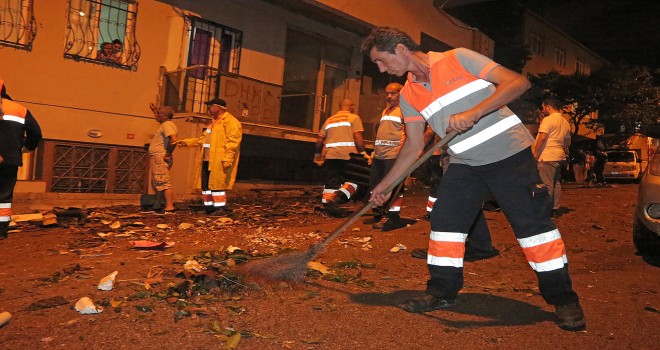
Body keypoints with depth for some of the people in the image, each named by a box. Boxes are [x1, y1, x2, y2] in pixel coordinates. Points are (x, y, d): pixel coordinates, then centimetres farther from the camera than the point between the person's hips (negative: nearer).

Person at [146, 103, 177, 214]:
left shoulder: (167, 125, -14)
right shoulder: (165, 124, 18)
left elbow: (173, 140, -30)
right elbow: (159, 118, 45)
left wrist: (168, 154, -23)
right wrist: (154, 110, 37)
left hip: (160, 158, -11)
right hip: (157, 158, 11)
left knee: (163, 182, -13)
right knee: (157, 184, 16)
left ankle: (169, 207, -15)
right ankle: (156, 207, 24)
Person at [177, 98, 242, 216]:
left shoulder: (230, 121, -8)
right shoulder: (214, 123, 24)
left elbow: (232, 142, -17)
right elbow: (202, 139, 28)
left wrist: (227, 159, -24)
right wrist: (187, 142, 20)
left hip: (219, 161, -9)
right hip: (208, 160, 10)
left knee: (217, 184, -9)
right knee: (206, 184, 10)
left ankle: (221, 207, -2)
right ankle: (209, 206, 16)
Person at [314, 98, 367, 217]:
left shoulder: (329, 120, 20)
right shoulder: (354, 118, 4)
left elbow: (320, 140, 19)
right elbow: (357, 137, -9)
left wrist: (318, 155, 29)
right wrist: (363, 153, -5)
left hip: (330, 155, 5)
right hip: (348, 155, -5)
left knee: (331, 183, 8)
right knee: (355, 180, 4)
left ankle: (328, 205, 7)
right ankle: (339, 196, -16)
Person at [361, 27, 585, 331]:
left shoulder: (457, 59, -11)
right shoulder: (408, 95, 5)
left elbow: (518, 81, -16)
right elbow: (413, 145, 11)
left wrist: (473, 113, -28)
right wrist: (385, 184, 8)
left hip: (509, 152, -5)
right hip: (465, 163, 6)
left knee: (532, 221, -5)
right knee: (444, 221, 0)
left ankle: (563, 300, 8)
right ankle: (442, 292, 14)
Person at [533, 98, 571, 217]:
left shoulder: (548, 120, -10)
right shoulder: (565, 122, 18)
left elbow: (542, 137, -18)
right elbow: (567, 141, 23)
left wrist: (535, 153, -13)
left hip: (547, 157, -9)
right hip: (559, 156, 9)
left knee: (547, 184, -7)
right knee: (556, 183, 12)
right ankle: (555, 208, 15)